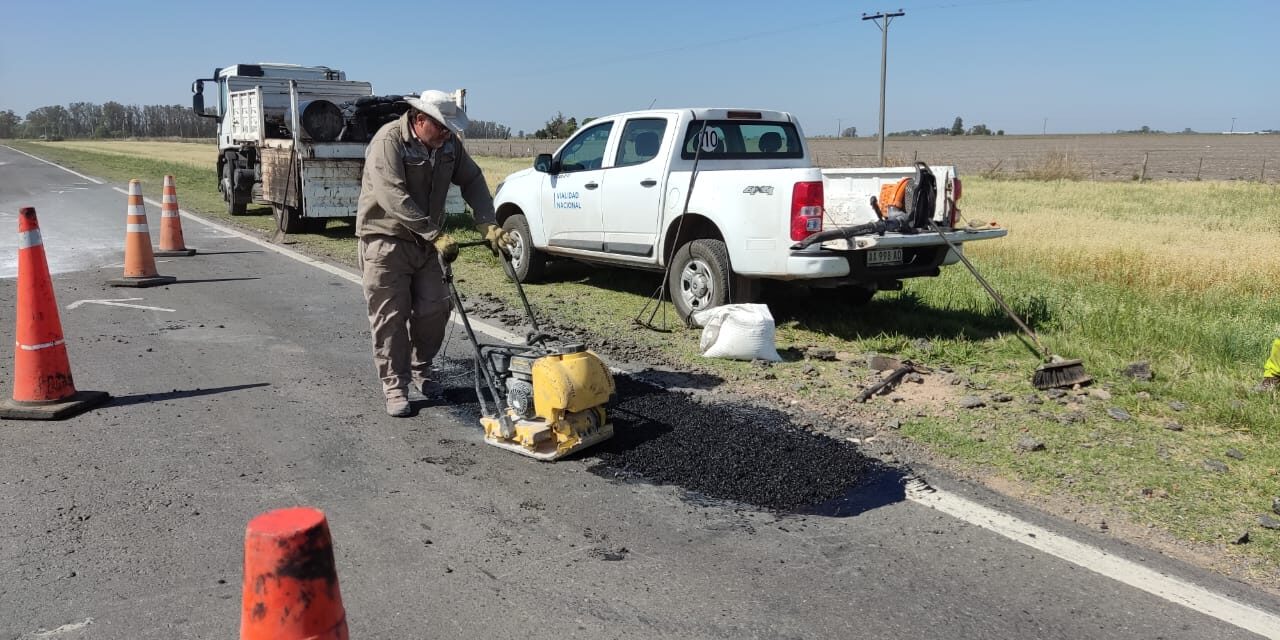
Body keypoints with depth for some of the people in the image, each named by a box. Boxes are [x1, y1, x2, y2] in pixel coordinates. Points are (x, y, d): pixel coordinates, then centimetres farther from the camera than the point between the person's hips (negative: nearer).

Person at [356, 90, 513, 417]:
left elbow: (472, 181, 4)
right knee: (391, 317, -3)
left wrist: (488, 225, -10)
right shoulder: (389, 141, -22)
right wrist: (436, 235, -33)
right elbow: (394, 199, -30)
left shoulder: (448, 143, -1)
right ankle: (395, 387, 7)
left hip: (426, 240, 6)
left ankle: (420, 372, 25)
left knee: (433, 310, 6)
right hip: (386, 240, -6)